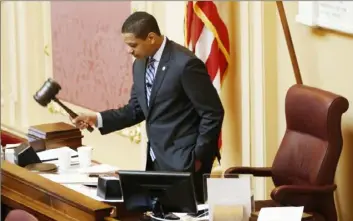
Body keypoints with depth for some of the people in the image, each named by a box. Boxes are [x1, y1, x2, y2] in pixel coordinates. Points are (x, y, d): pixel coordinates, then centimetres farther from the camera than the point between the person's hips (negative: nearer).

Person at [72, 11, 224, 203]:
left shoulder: (185, 64, -18)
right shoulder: (140, 65, 7)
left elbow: (213, 113, -15)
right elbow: (136, 110, 14)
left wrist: (198, 156, -14)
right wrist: (97, 119, 2)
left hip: (183, 160, -8)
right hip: (156, 158, 8)